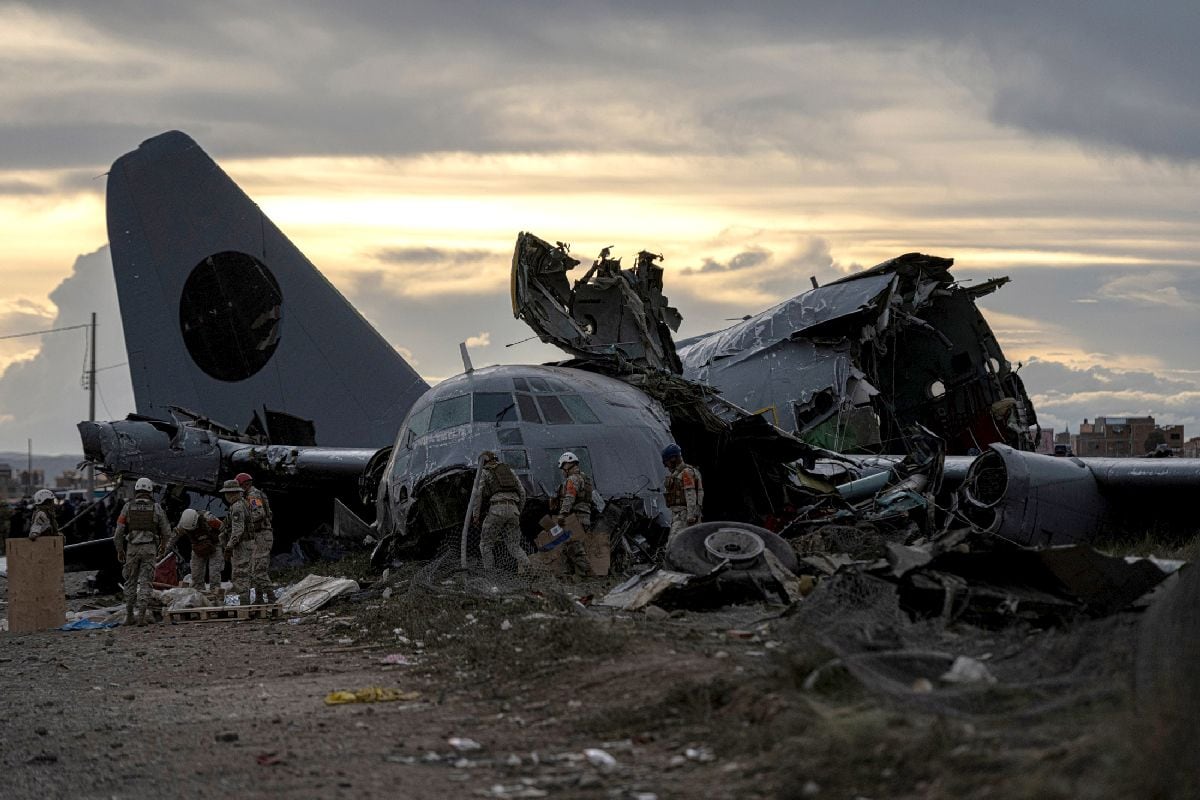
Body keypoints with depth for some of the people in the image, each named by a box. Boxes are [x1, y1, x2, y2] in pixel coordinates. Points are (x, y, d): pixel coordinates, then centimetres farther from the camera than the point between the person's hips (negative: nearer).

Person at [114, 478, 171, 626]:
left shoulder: (128, 507, -1)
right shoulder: (156, 508, -1)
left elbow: (119, 532, -1)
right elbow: (166, 532, 5)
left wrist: (119, 551, 11)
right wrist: (163, 546, 24)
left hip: (132, 548, 1)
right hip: (150, 549, -1)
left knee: (130, 582, 14)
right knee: (145, 583, -1)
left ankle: (129, 616, 16)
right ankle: (141, 616, -11)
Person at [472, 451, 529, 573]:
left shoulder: (484, 472, 10)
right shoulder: (509, 470, 25)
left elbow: (477, 494, -3)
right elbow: (522, 492, 21)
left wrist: (475, 515, -4)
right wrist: (518, 512, 26)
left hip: (497, 509, -4)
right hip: (513, 509, 4)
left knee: (486, 543, 11)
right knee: (513, 545, 6)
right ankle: (523, 562, -22)